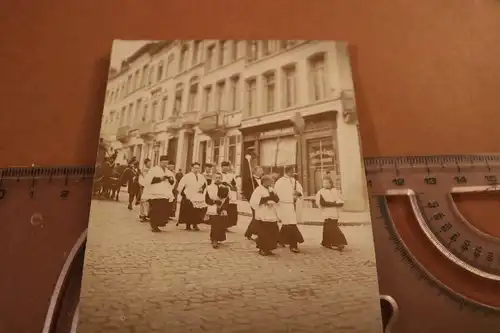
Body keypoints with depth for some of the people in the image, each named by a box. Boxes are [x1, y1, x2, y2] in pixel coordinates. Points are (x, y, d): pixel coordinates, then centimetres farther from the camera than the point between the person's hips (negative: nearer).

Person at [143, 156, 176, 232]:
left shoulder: (169, 172, 16)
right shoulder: (154, 170, 0)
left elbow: (173, 183, 18)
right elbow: (148, 180, -11)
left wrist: (171, 179, -4)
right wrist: (159, 179, -15)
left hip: (166, 195, 5)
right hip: (155, 194, -5)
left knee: (164, 211, -2)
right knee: (155, 211, -8)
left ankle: (157, 225, 15)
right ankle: (153, 226, 5)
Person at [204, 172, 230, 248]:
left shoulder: (225, 188, 5)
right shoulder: (209, 187, 3)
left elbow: (227, 200, 1)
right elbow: (207, 200, 1)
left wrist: (224, 209, -11)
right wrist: (215, 202, -11)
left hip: (222, 211, 2)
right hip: (212, 211, -2)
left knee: (221, 226, 3)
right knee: (214, 226, -9)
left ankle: (216, 239, 22)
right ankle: (214, 240, 1)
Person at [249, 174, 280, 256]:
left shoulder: (271, 189, 13)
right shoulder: (258, 190, -9)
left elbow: (277, 200, 9)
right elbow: (253, 202, -17)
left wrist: (273, 195, -11)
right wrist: (265, 199, -20)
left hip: (271, 216, 7)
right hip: (262, 216, -7)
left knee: (273, 233, 7)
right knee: (263, 234, -4)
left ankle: (268, 248, 23)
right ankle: (262, 249, 15)